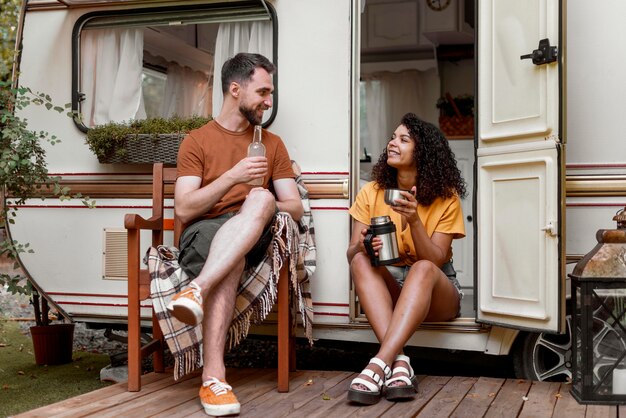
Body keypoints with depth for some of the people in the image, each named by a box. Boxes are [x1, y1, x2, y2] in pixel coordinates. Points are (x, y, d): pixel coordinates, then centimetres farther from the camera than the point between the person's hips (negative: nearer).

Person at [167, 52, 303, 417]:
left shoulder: (272, 144, 18)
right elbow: (183, 209, -4)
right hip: (204, 234, -2)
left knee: (261, 198, -34)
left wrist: (257, 208, -11)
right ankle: (214, 376, -48)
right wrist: (232, 176, -16)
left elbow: (295, 207, 10)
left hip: (255, 237, 2)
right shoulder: (197, 141, 8)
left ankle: (197, 291, -50)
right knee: (231, 257, -40)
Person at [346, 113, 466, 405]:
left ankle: (380, 363, -46)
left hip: (435, 292, -2)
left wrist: (414, 221, -28)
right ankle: (399, 361, -42)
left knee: (422, 269, -35)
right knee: (361, 261, -29)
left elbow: (435, 261, -13)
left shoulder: (446, 198, -6)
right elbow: (351, 253, -4)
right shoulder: (371, 193, -1)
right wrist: (361, 247, -28)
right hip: (384, 288, 2)